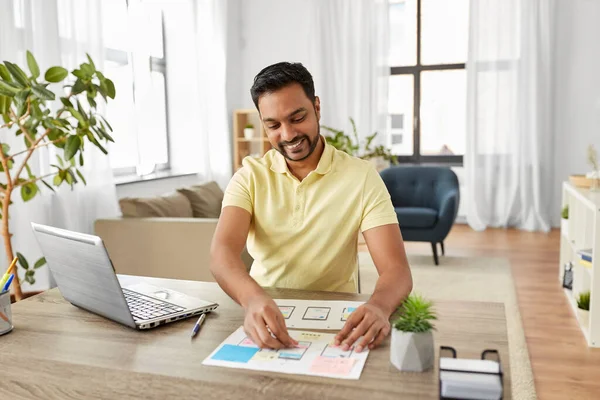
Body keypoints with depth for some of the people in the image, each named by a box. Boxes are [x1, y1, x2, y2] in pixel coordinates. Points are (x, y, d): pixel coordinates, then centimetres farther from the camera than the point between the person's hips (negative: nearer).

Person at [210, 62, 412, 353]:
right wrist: (253, 299, -39)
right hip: (265, 316, 0)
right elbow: (222, 253, -18)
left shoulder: (361, 177, -7)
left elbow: (396, 269, -14)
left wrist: (378, 306, -37)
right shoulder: (249, 176, -3)